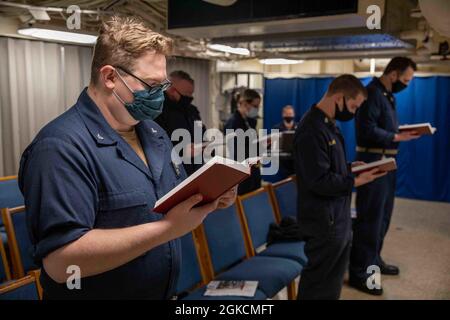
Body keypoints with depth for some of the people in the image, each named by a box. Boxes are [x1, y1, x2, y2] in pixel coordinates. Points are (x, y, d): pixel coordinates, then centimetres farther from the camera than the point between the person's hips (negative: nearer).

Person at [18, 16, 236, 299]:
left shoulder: (154, 133, 4)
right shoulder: (62, 148, -24)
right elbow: (61, 261, -30)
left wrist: (210, 198, -10)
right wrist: (168, 228, -31)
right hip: (99, 291, -7)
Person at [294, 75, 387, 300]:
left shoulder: (328, 123, 9)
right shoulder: (312, 130, -24)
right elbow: (320, 181, -27)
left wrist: (350, 167, 5)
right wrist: (356, 181, -19)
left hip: (337, 215, 10)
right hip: (323, 220, -10)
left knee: (334, 277, 23)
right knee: (319, 283, 5)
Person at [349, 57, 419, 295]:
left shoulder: (388, 94, 15)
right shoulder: (373, 93, -15)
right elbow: (367, 129, -24)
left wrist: (403, 132, 2)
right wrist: (397, 137, -20)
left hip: (385, 162, 10)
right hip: (373, 162, -10)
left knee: (382, 215, 18)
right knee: (369, 218, -6)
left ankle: (373, 260, 33)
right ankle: (359, 273, 3)